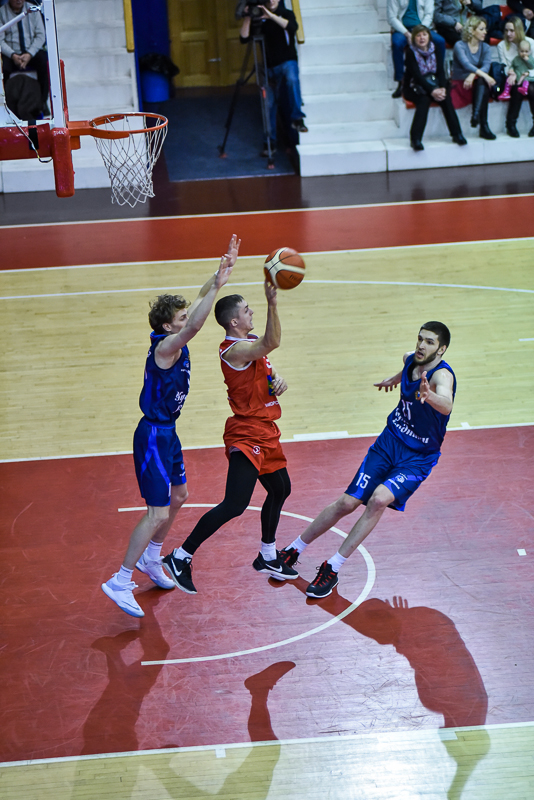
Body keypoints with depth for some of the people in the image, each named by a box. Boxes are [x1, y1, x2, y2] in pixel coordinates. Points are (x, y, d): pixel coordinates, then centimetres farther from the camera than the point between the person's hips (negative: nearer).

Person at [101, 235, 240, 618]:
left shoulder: (176, 340, 1)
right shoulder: (164, 347, -23)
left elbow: (199, 301, 7)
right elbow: (194, 327, -41)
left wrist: (224, 268, -2)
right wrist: (217, 286, -48)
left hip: (168, 432, 10)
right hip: (153, 436, -10)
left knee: (178, 496, 23)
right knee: (158, 513, -9)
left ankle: (151, 559, 41)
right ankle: (121, 582, -3)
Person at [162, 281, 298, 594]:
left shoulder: (251, 343, 11)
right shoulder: (235, 350, -21)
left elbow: (266, 369, 22)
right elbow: (272, 342, -38)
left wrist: (278, 379, -2)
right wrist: (272, 302, -50)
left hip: (265, 432, 10)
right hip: (247, 436, -10)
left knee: (280, 490, 23)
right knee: (235, 505, -17)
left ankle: (267, 557, 40)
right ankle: (181, 558, -9)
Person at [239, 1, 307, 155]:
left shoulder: (286, 14, 1)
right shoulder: (259, 19, 6)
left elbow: (293, 27, -23)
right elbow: (244, 38, -4)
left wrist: (271, 16, -29)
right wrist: (247, 18, -15)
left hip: (287, 61, -3)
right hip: (270, 66, 3)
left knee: (292, 78, -38)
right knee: (269, 104, 1)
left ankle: (297, 118, -35)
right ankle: (271, 141, 12)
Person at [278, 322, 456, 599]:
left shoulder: (441, 374, -27)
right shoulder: (410, 359, -6)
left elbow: (446, 405, -51)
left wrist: (429, 396, -73)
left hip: (418, 459, -5)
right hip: (389, 441, 5)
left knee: (379, 499, -28)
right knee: (347, 503, -1)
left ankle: (332, 568, -17)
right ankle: (293, 550, 18)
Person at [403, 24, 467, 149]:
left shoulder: (434, 50, 5)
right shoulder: (411, 52, -10)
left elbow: (441, 71, -2)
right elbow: (416, 75, -20)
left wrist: (442, 88, -22)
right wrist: (432, 91, -30)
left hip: (432, 84, 4)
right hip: (413, 87, -4)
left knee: (445, 97, -25)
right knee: (424, 99, -34)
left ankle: (456, 133, -25)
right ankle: (415, 138, -39)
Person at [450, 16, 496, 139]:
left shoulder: (485, 47, 11)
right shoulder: (460, 46, -4)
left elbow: (486, 66, -8)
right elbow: (466, 64, -23)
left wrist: (473, 75, -30)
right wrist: (484, 75, -38)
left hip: (479, 84, 3)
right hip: (461, 84, -3)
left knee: (482, 81, -33)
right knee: (482, 79, -34)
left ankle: (476, 114, -50)